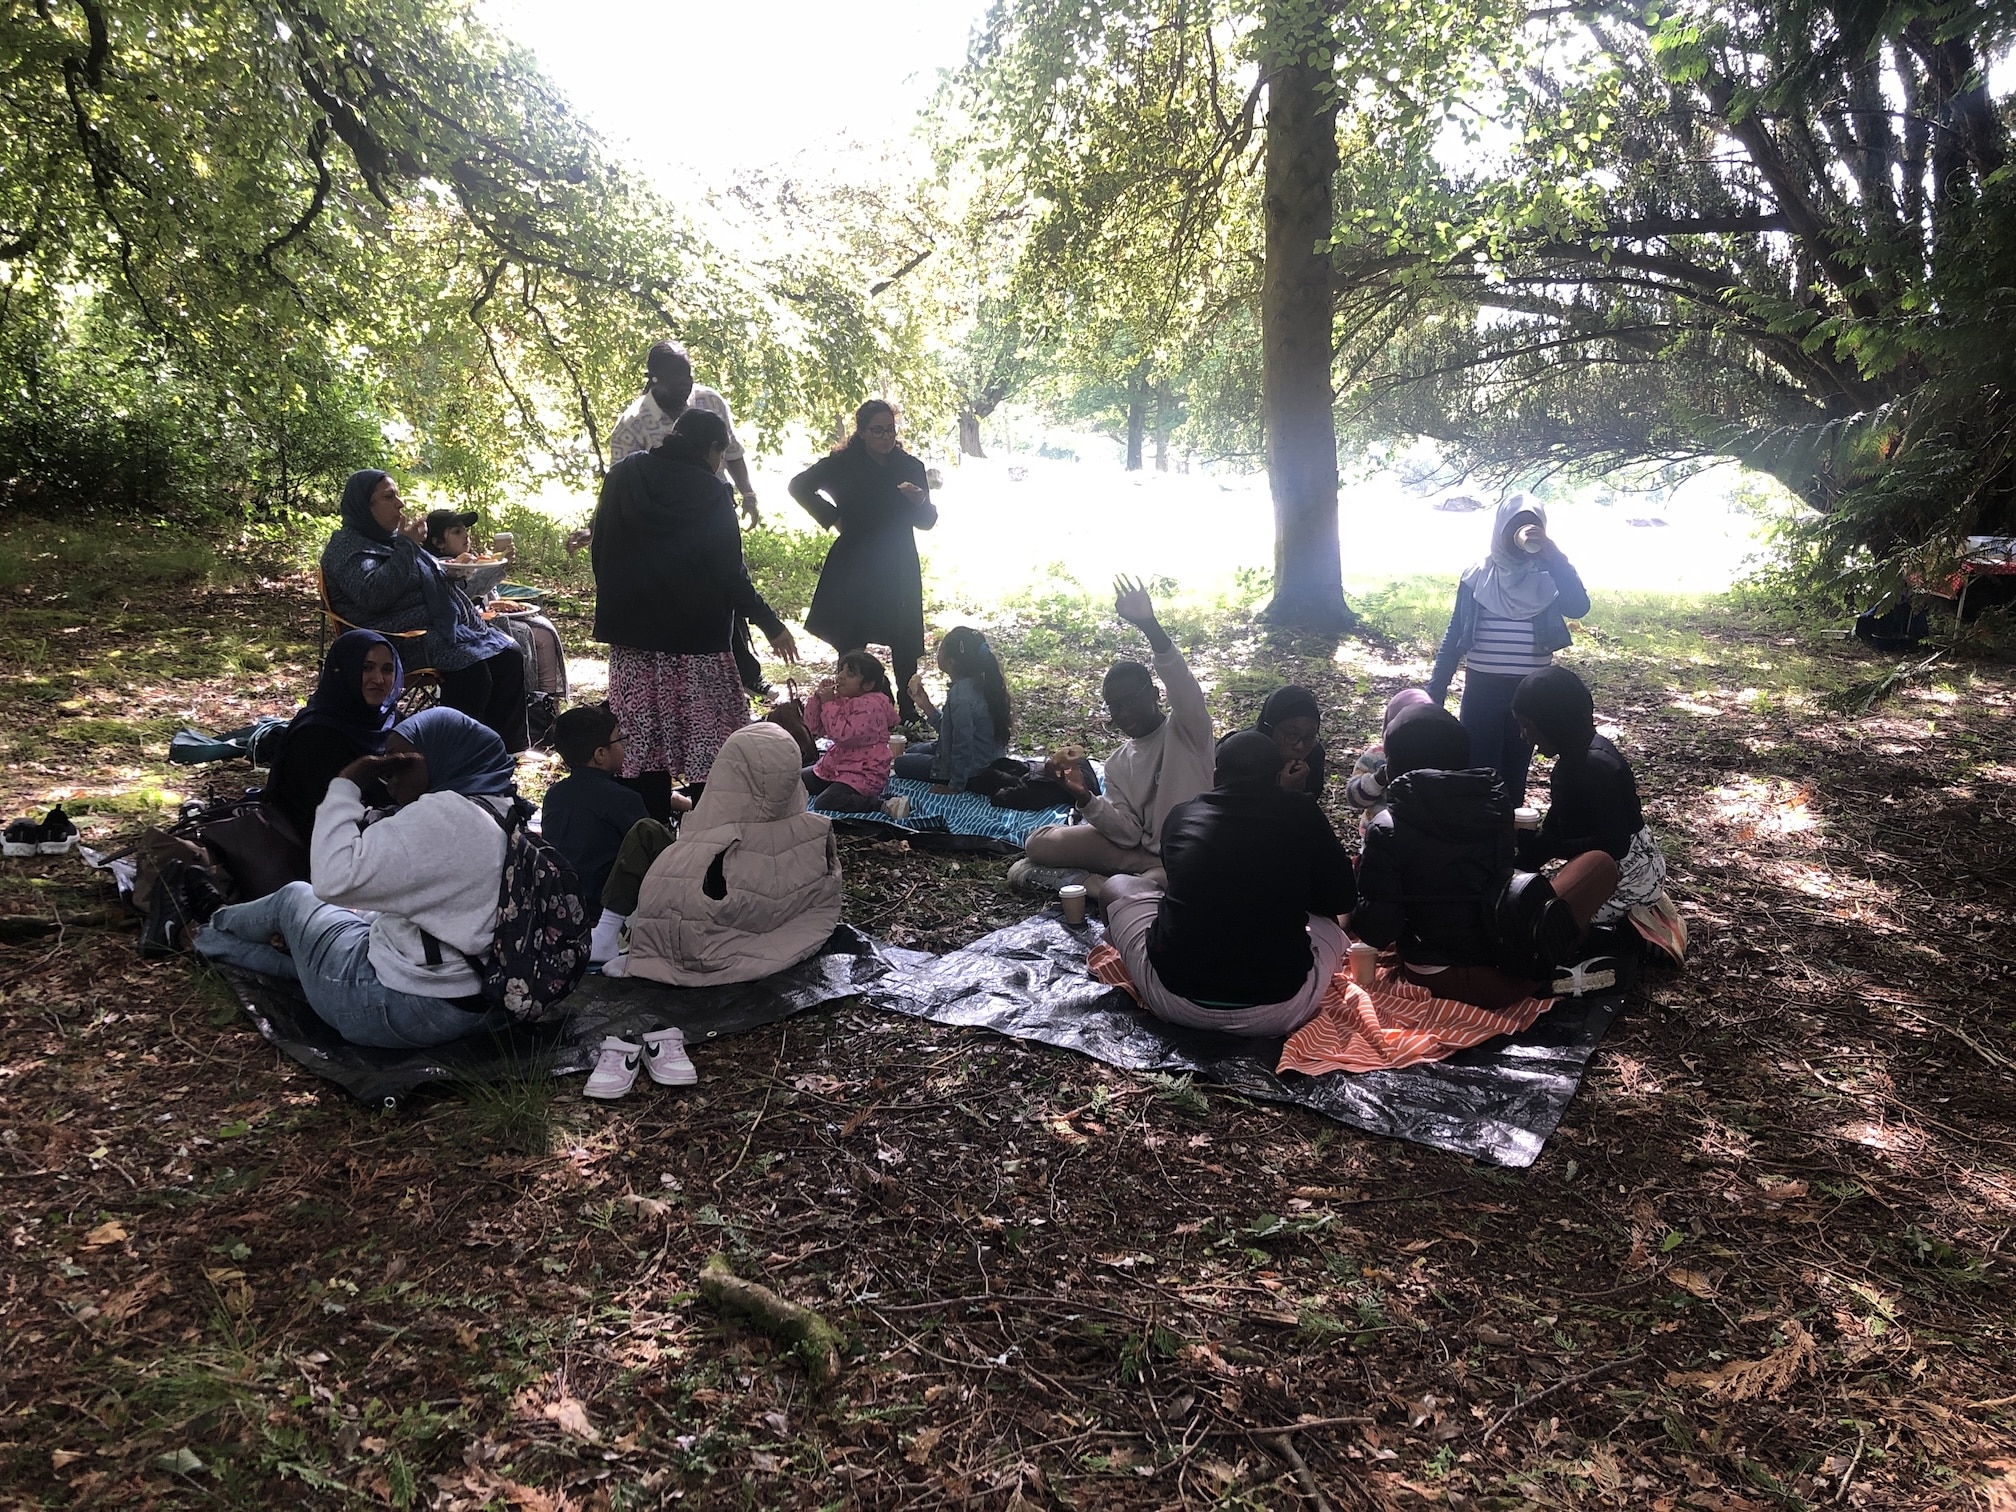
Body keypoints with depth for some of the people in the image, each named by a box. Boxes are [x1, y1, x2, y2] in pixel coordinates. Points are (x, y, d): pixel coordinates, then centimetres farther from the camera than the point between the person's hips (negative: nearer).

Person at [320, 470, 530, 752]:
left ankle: (510, 747, -8)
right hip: (406, 639, -9)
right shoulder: (347, 546, -3)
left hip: (444, 626, 9)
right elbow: (372, 595, -22)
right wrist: (406, 546, -16)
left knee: (510, 655, -9)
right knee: (471, 669, -31)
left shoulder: (392, 539, 23)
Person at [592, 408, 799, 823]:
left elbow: (600, 554, 10)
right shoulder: (711, 494, -9)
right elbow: (731, 574, -9)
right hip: (695, 636, -4)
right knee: (705, 740, 2)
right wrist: (771, 624, 0)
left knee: (645, 740, 8)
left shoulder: (622, 477, 5)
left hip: (632, 633, 4)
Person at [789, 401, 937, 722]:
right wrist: (831, 517, -3)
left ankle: (908, 709, 10)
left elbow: (927, 521, 7)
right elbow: (799, 486, 3)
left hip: (899, 570, 2)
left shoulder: (910, 467, 4)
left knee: (904, 643, 0)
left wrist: (921, 502, -15)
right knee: (851, 645, 0)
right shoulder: (843, 464, -4)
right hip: (854, 571, -2)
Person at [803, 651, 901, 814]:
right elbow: (814, 727, 10)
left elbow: (843, 734, -27)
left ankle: (884, 805, -21)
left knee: (825, 803, -32)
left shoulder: (870, 705, -19)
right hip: (835, 766, 10)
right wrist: (818, 696, -4)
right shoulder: (840, 699, 8)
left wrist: (829, 703, -19)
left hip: (863, 774, -10)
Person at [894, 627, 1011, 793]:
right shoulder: (977, 683, -1)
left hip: (974, 775, -9)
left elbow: (963, 746, -26)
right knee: (914, 750, 26)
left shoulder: (960, 697, -30)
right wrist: (926, 705, -2)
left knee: (901, 763, 9)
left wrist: (955, 787, -15)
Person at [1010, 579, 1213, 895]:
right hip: (1143, 851, 6)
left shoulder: (1186, 730, -6)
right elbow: (1129, 834, 0)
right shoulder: (1117, 763, 9)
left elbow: (1183, 686, -29)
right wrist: (1085, 798, -19)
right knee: (1038, 843, -3)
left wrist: (1149, 626, -44)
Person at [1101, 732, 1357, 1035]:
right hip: (1277, 1011, 0)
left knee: (1119, 885, 25)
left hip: (1175, 1001, 0)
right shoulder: (1301, 813, 2)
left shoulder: (1181, 815, 7)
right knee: (1330, 920, 31)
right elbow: (1343, 899, 13)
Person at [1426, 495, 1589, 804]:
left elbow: (1578, 607, -20)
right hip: (1482, 687, -1)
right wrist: (1434, 691, 0)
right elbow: (1454, 634, 4)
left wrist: (1552, 552, -25)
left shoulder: (1548, 576, 0)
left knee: (1515, 770, 11)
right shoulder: (1477, 575, 0)